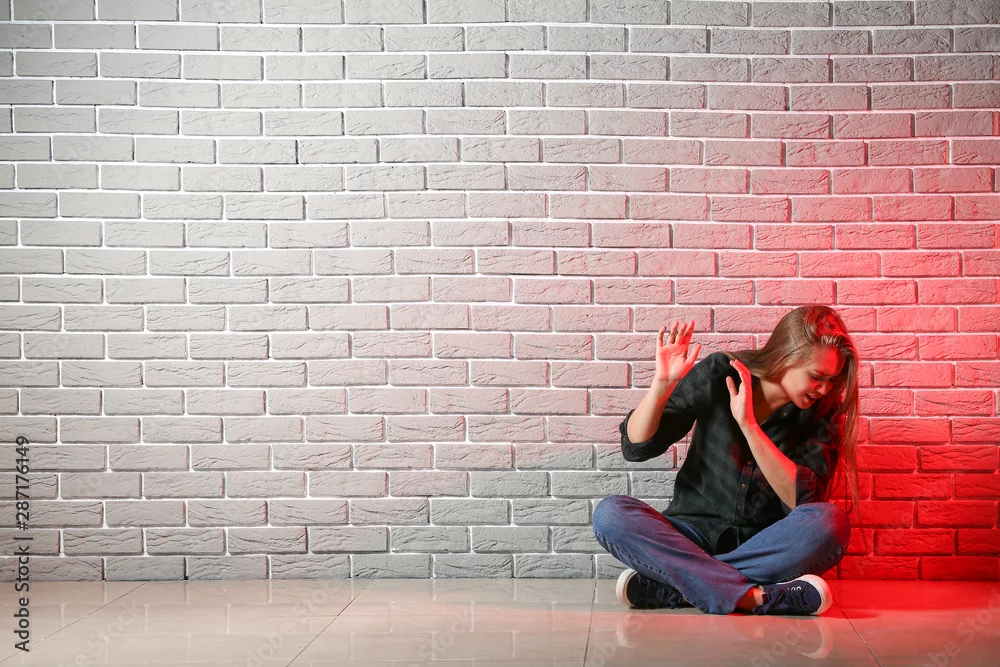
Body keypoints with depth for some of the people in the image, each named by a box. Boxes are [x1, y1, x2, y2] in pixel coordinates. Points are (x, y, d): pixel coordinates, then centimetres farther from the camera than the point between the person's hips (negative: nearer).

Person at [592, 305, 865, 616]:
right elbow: (636, 447, -4)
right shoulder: (718, 374, -4)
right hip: (694, 536, 0)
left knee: (831, 521, -31)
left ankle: (669, 585, -29)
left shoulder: (821, 411, -3)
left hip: (766, 548, 0)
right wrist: (662, 384, -20)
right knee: (610, 513, -27)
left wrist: (748, 425, -24)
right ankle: (756, 598, -36)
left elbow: (802, 498, -17)